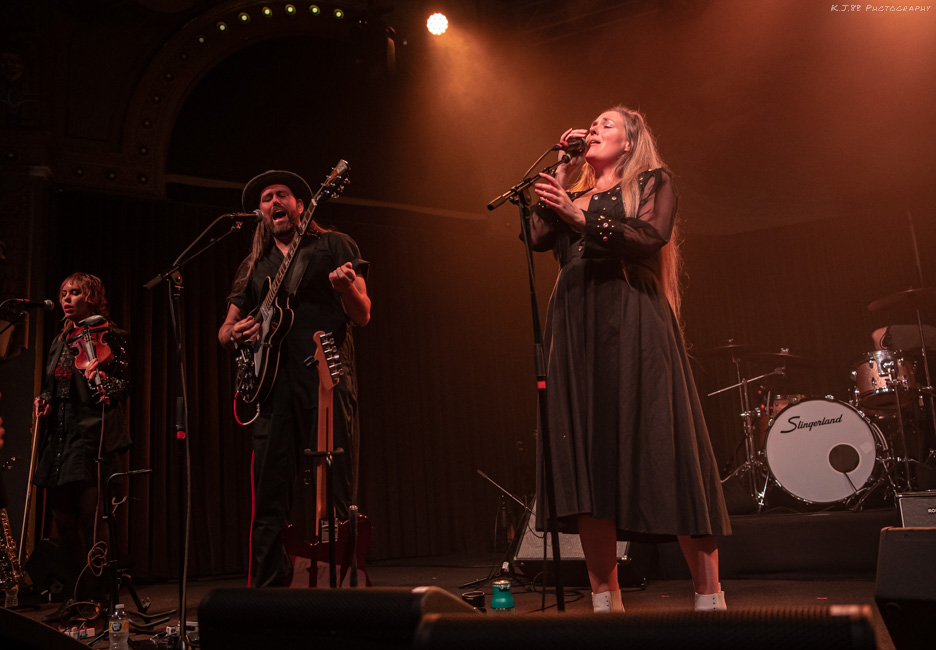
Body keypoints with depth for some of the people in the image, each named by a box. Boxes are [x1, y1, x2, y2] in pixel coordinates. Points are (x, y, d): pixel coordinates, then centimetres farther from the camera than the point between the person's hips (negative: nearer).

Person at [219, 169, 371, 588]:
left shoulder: (335, 247, 10)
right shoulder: (254, 266, 22)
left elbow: (362, 316, 2)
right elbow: (224, 332, 24)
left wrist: (347, 287, -21)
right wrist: (235, 333, -1)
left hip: (328, 382, -4)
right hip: (274, 386, 4)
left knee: (336, 500, -5)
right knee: (269, 502, 2)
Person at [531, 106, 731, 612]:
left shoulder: (652, 181, 13)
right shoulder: (572, 189, 26)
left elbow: (651, 237, -6)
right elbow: (538, 238, 9)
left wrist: (582, 218, -14)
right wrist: (561, 168, 14)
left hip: (632, 320, -4)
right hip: (574, 322, 4)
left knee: (659, 448, -10)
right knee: (585, 456, -3)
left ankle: (709, 595, -3)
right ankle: (605, 599, 3)